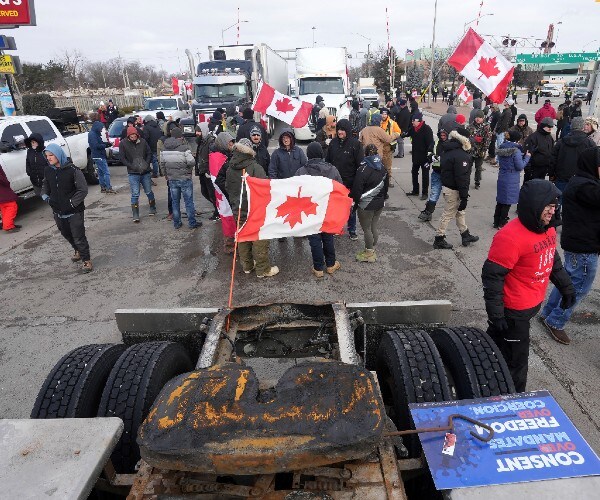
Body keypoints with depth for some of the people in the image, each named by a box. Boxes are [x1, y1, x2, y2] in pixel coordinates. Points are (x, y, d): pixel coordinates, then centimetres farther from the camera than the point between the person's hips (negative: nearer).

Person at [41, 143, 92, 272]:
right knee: (66, 234, 21)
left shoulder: (72, 170, -15)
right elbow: (45, 186, 18)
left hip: (74, 211, -6)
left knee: (79, 237, -3)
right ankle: (78, 251, 45)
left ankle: (87, 260, 10)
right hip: (58, 212, 6)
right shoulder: (48, 171, 3)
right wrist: (45, 197, 0)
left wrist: (72, 203, -16)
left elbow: (83, 190, -15)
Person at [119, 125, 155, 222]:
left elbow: (149, 153, 7)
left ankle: (153, 209, 34)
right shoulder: (123, 144, -3)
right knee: (135, 195, -4)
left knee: (149, 192, 14)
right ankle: (135, 215, 2)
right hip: (133, 173, -2)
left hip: (145, 172, 2)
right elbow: (122, 158, -2)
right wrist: (132, 167, -13)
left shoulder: (142, 142, 1)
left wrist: (146, 164, -8)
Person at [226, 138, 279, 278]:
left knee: (243, 239, 17)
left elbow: (228, 188, 12)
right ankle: (263, 269, 12)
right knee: (260, 240, 4)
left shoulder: (230, 169, 1)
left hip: (239, 211, 6)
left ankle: (247, 266, 29)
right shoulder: (255, 167, -18)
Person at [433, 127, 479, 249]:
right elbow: (462, 178, -24)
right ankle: (439, 239, 12)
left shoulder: (447, 151, 8)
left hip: (446, 186, 10)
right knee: (448, 214, 2)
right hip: (454, 190, -10)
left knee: (460, 212, 21)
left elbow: (443, 168, 15)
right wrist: (464, 197, -21)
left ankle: (465, 235, 34)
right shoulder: (461, 155, -21)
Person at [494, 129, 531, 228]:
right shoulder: (516, 151, -17)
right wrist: (527, 157, -1)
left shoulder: (502, 148, 5)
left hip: (501, 178, 7)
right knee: (507, 202, 3)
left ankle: (496, 222, 22)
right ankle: (502, 223, 9)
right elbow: (520, 166, -13)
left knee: (500, 200, 15)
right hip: (511, 180, -7)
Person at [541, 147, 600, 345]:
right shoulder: (584, 186, -21)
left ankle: (548, 313, 32)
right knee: (580, 286, 2)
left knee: (568, 280, 21)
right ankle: (555, 322, 13)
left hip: (576, 243, 10)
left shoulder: (580, 182, 12)